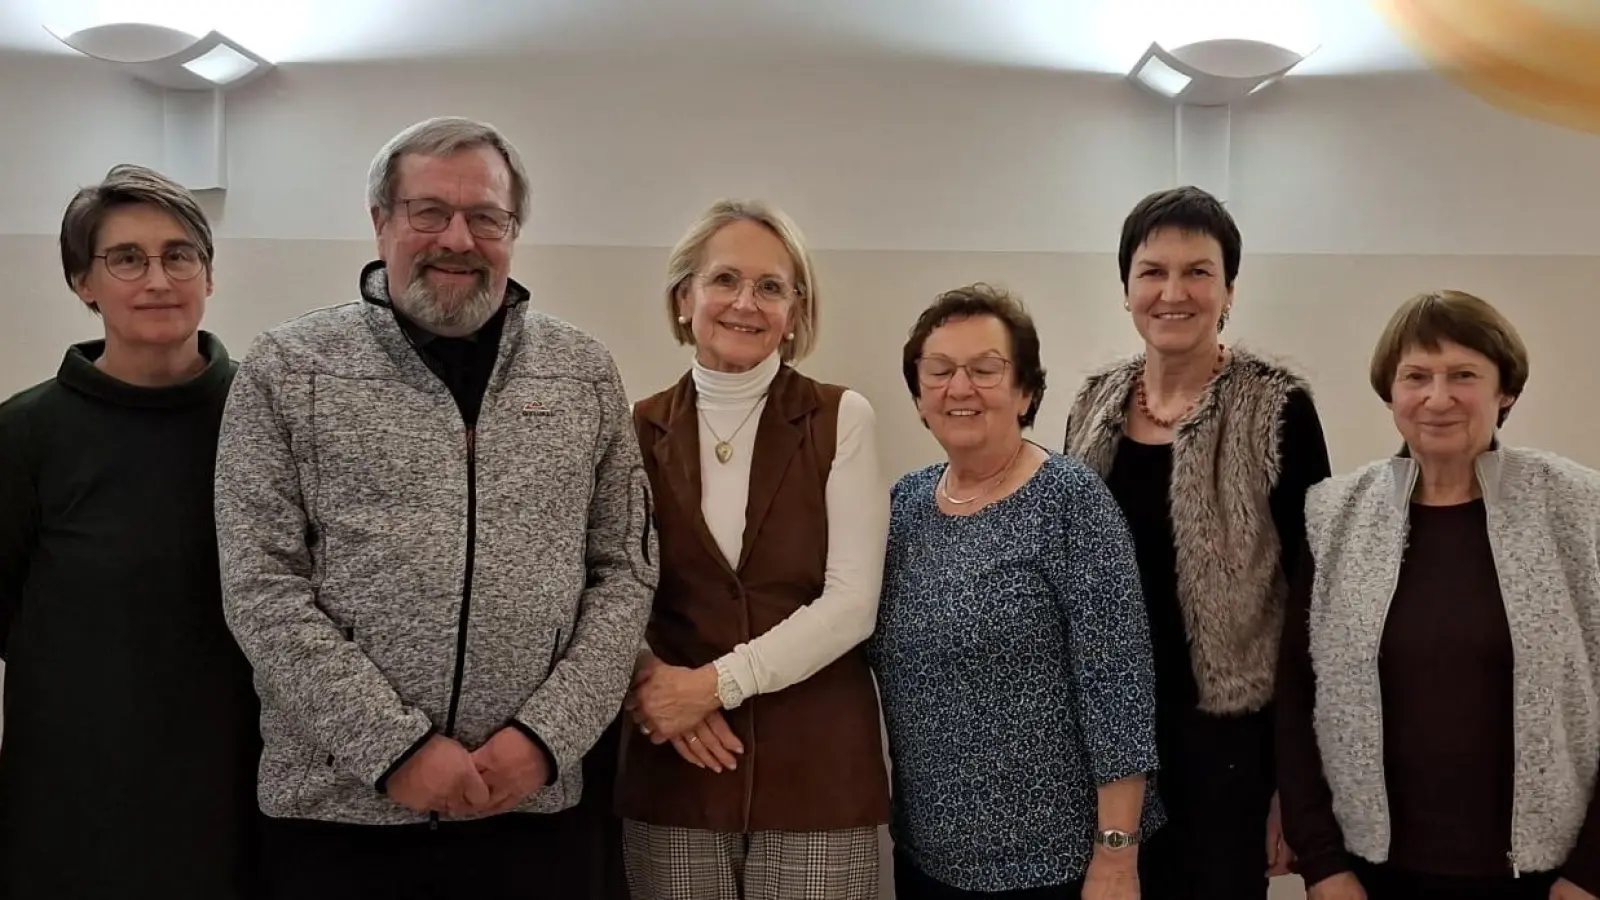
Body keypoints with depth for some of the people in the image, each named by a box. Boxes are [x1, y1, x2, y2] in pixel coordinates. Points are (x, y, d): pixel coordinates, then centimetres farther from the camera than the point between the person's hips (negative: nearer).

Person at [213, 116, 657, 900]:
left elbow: (625, 574, 4)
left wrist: (546, 735, -7)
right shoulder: (288, 369, -1)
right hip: (338, 811, -1)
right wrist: (394, 746, -12)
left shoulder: (584, 374, 5)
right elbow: (260, 587, -6)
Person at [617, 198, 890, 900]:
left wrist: (716, 682, -14)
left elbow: (851, 602, -8)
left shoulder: (841, 419, -2)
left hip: (818, 767, -1)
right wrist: (653, 683, -12)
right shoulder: (641, 430, 3)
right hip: (674, 766, 2)